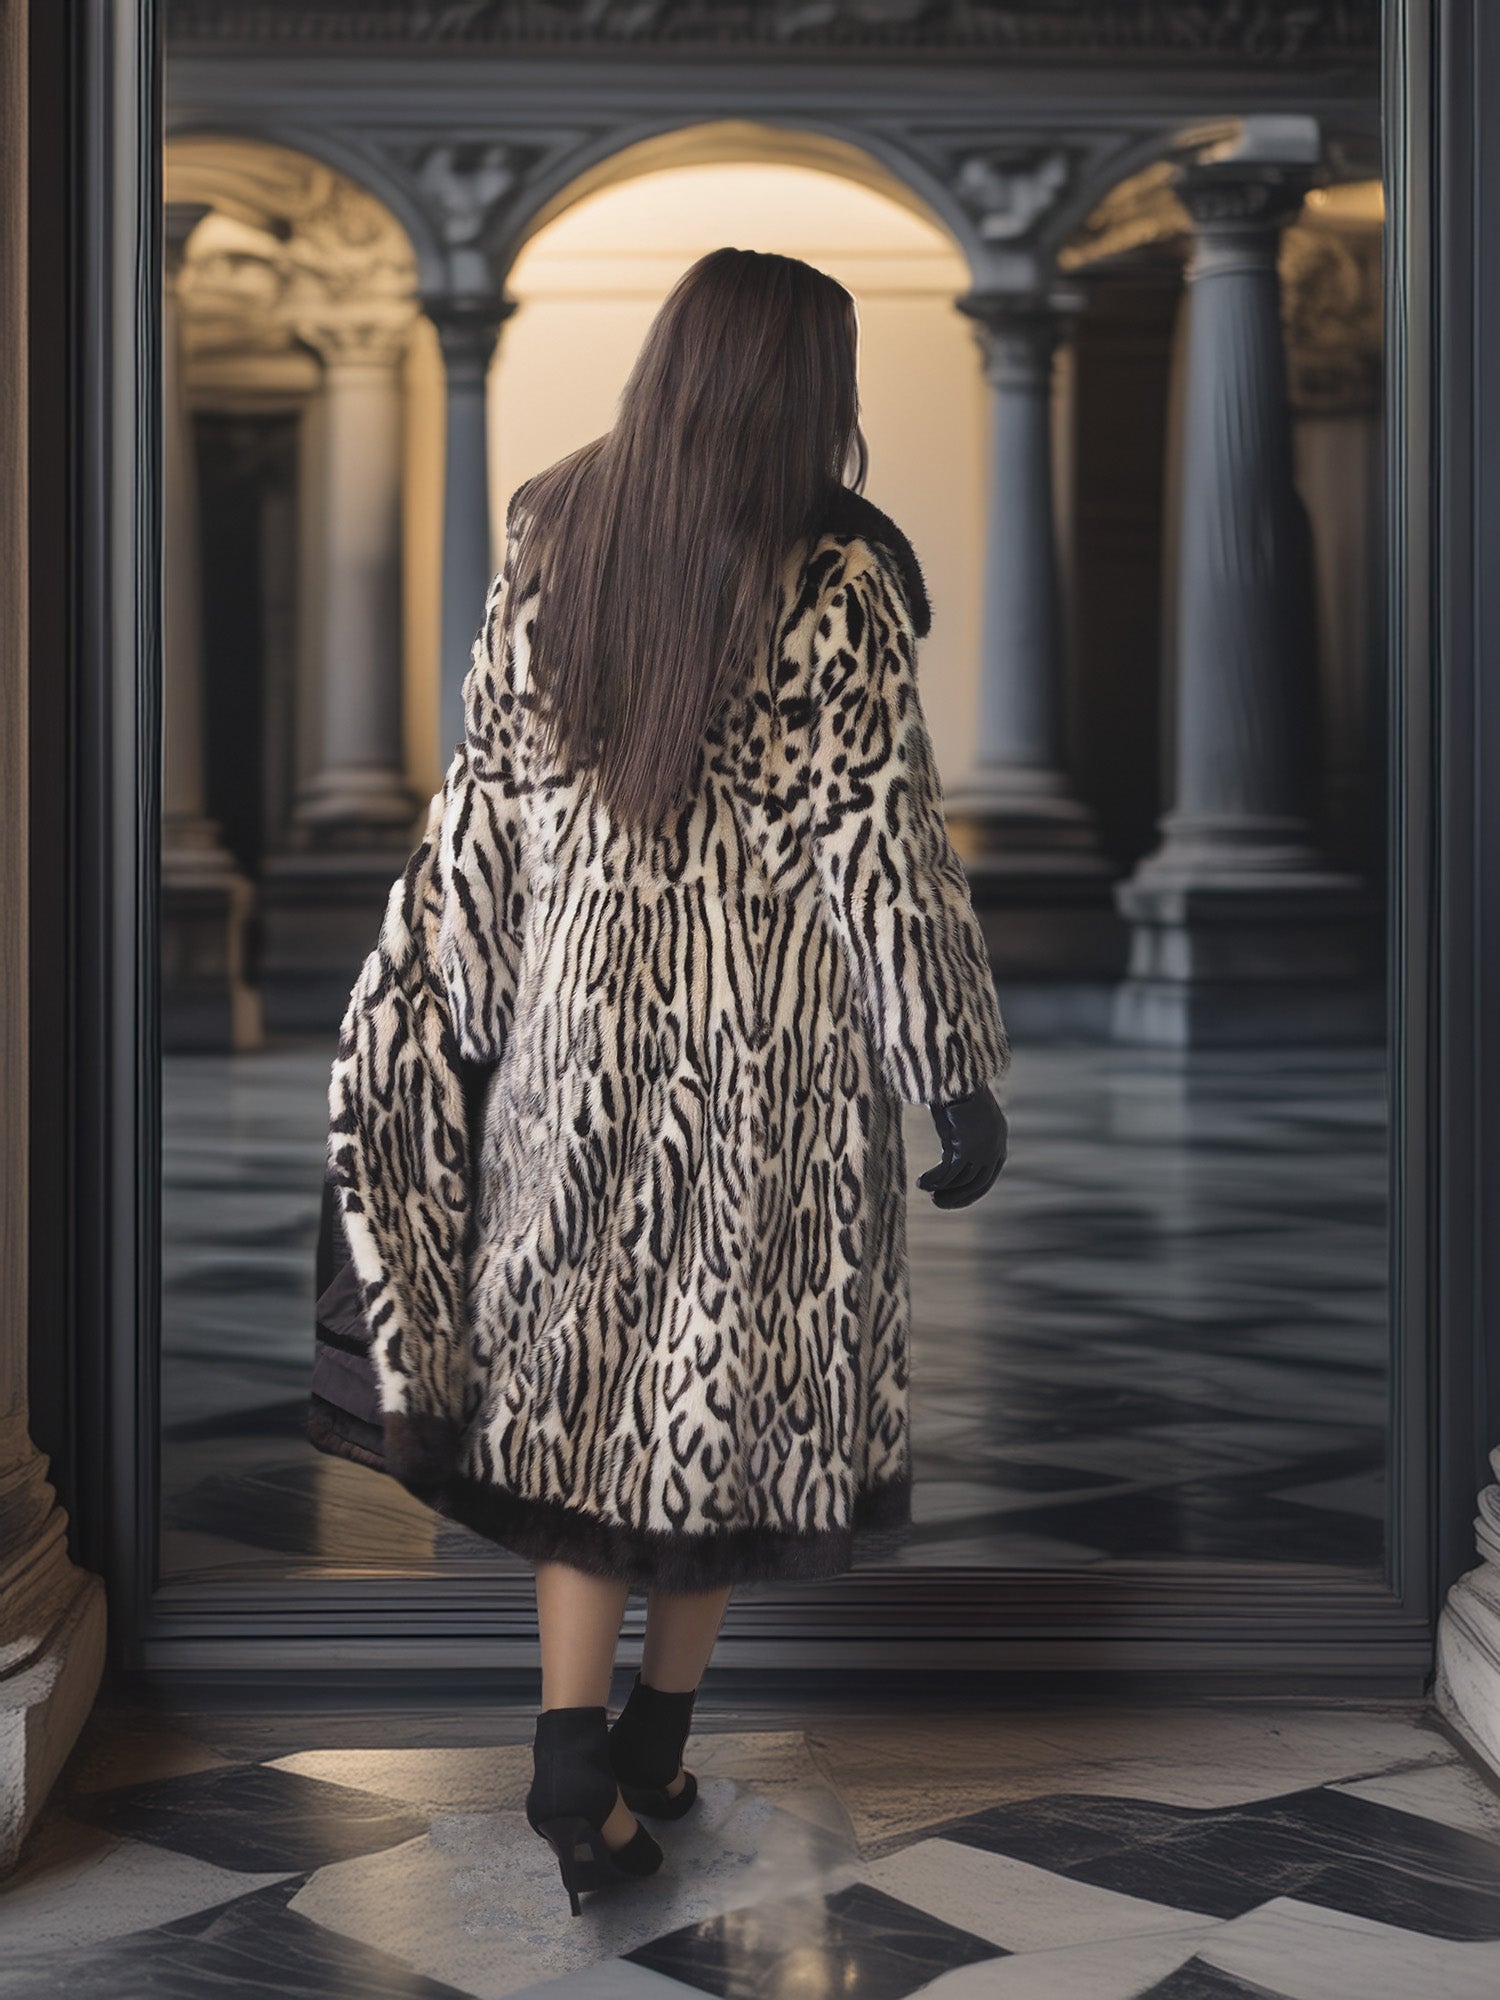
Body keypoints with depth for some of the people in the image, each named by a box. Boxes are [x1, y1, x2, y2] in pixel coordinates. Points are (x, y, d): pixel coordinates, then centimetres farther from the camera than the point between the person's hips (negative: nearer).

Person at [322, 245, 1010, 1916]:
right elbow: (883, 856, -12)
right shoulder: (839, 590, -14)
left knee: (583, 1374, 12)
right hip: (774, 1054, -3)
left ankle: (574, 1773, 5)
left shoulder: (545, 558, -1)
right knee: (739, 1386, 13)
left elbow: (480, 821, 3)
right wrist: (960, 1078, -4)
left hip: (579, 1029, 3)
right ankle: (654, 1753, 25)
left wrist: (467, 1020, 13)